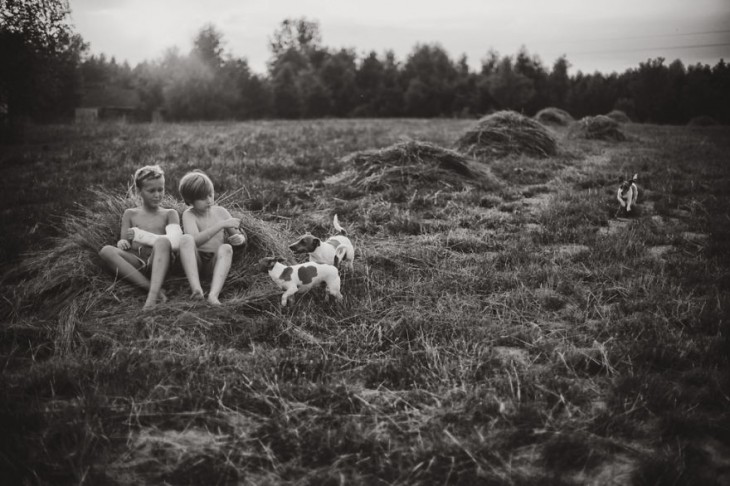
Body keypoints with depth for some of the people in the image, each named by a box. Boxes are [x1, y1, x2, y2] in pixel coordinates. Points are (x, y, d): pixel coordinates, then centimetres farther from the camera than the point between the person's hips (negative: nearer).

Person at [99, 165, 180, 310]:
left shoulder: (169, 214, 20)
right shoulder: (130, 214, 24)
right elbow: (124, 240, 16)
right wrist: (122, 242, -11)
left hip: (158, 261, -2)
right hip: (136, 262, 2)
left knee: (163, 242, -35)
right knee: (106, 251, -27)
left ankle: (153, 295, -51)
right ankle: (151, 287, -37)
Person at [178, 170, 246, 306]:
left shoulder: (221, 212, 10)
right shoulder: (189, 214, -1)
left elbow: (241, 236, 17)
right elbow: (195, 240, -20)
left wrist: (239, 239, -9)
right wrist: (222, 225, -24)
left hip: (215, 264, 2)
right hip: (194, 262, -2)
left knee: (226, 248, -30)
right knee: (186, 238, -30)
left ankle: (214, 294, -50)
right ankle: (196, 289, -47)